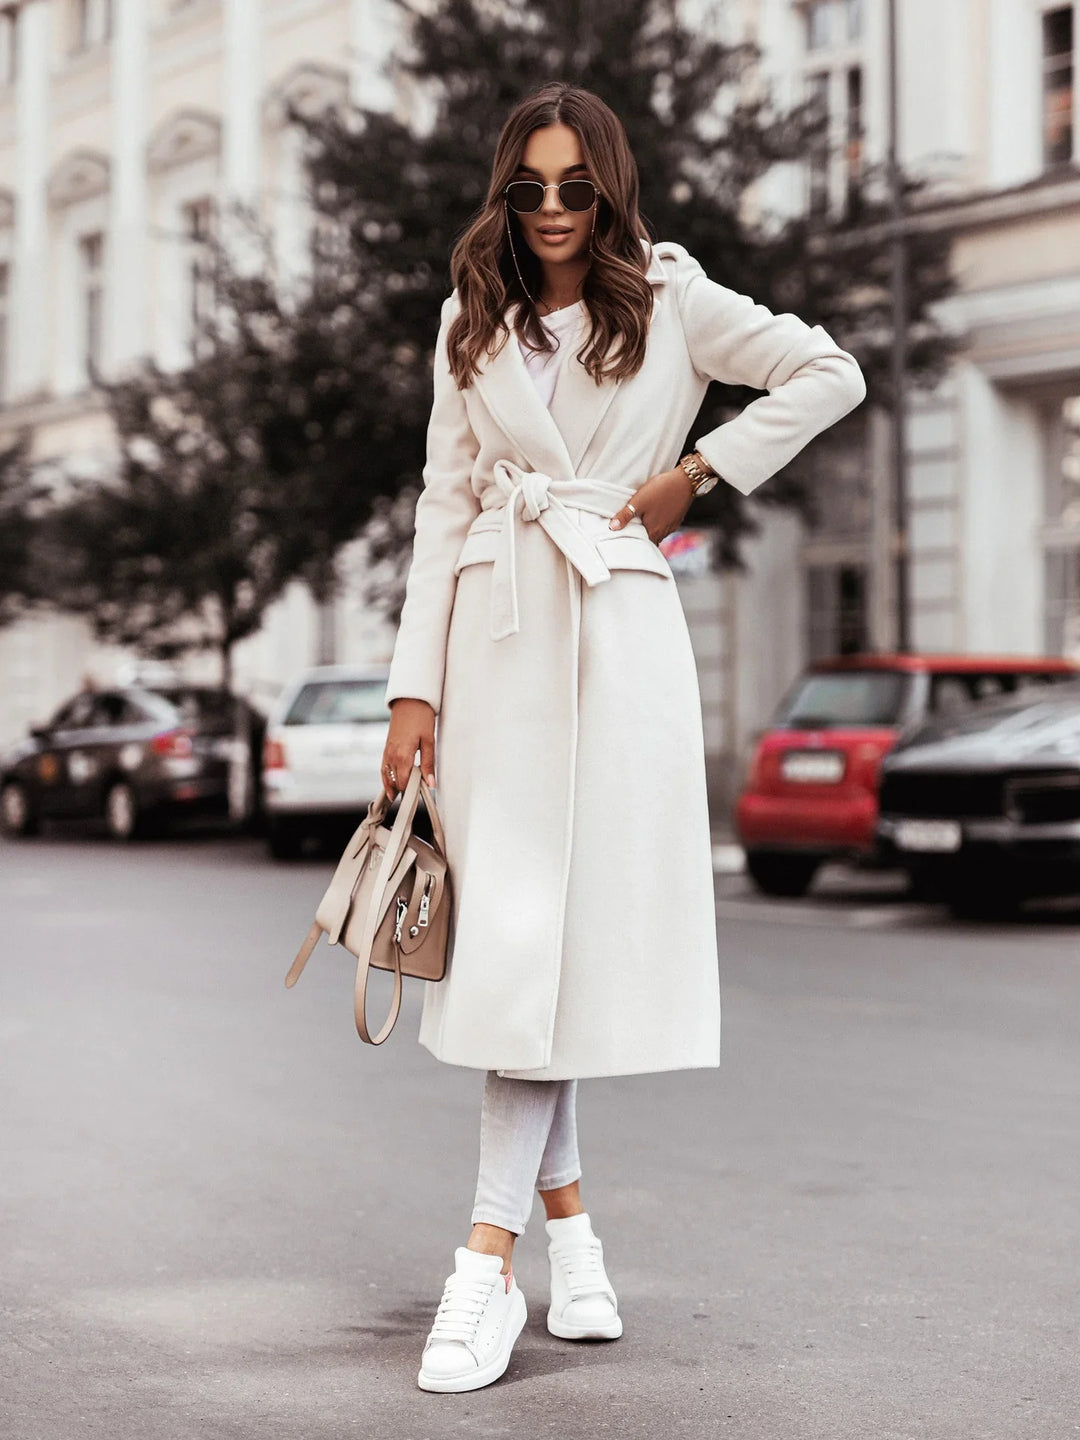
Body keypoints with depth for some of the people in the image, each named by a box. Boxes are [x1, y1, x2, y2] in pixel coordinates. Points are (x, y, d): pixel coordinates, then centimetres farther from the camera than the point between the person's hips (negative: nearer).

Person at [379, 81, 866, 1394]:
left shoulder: (669, 301, 3)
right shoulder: (473, 322, 11)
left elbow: (830, 374, 8)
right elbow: (444, 506, 9)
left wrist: (696, 473, 1)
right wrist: (416, 686, 3)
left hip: (618, 632, -3)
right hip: (497, 635, 3)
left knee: (558, 930, -9)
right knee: (509, 930, 1)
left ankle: (489, 1259, -10)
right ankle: (566, 1220, 15)